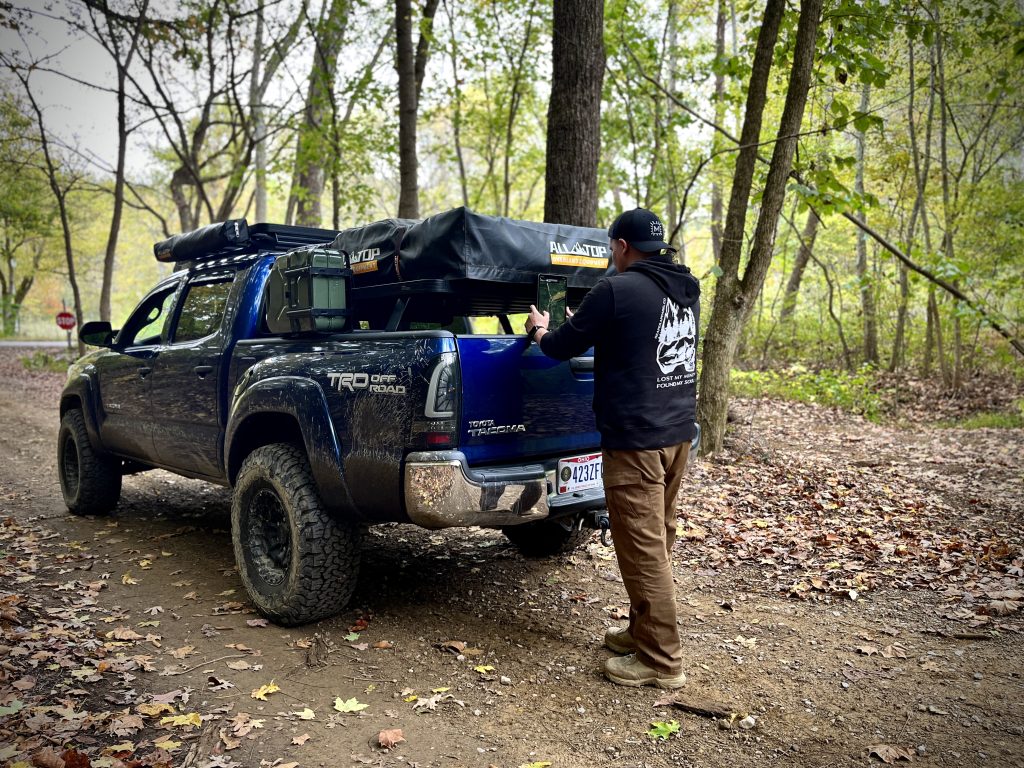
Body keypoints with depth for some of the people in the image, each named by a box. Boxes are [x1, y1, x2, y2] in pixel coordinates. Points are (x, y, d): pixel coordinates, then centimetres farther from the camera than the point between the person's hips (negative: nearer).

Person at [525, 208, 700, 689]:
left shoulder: (616, 290, -14)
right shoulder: (687, 291, 11)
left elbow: (561, 348, -4)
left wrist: (539, 330, 17)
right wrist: (588, 325, 31)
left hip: (636, 437, -9)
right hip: (678, 431, 9)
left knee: (642, 546, -1)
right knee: (658, 539, 17)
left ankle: (661, 660, 8)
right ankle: (644, 630, 31)